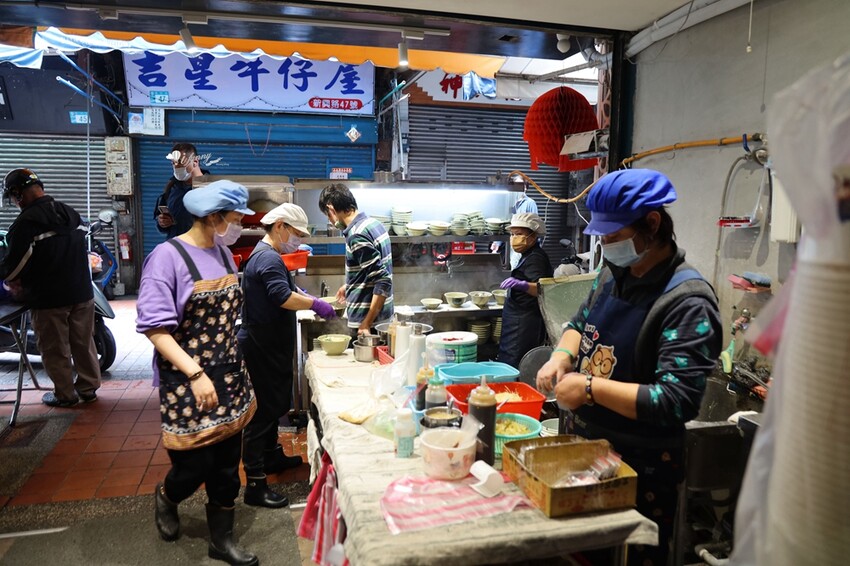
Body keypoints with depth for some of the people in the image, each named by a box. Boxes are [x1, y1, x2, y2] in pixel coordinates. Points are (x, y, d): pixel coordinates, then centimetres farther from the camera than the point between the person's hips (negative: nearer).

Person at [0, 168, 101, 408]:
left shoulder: (27, 221, -16)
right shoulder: (71, 214, 9)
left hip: (49, 298, -7)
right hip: (82, 291, 7)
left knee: (55, 349, 7)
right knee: (83, 342, 14)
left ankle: (65, 394, 16)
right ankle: (88, 387, 23)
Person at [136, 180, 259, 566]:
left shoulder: (223, 254, 5)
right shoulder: (167, 256, -15)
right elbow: (155, 327, -20)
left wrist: (237, 369, 15)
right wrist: (196, 374, -26)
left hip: (228, 376, 6)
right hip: (187, 381, -6)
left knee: (226, 464, 12)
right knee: (195, 465, 5)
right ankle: (166, 498, 41)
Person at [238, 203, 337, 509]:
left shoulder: (265, 255, 16)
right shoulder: (269, 258, -19)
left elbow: (285, 292, 26)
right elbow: (283, 296, -33)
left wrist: (312, 301, 14)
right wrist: (315, 304, -21)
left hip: (269, 345, 11)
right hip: (262, 348, -11)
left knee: (275, 403, 22)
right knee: (263, 410, -5)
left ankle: (272, 456, 39)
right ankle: (255, 484, 2)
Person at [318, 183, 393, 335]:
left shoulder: (357, 236, -21)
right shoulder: (374, 223, 7)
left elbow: (384, 282, -26)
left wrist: (366, 324, -24)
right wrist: (349, 286, 35)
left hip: (365, 320, -9)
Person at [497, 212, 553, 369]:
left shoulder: (535, 258, -15)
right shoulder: (529, 256, 17)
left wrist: (522, 285, -46)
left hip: (524, 324, -11)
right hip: (521, 321, 11)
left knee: (510, 366, -13)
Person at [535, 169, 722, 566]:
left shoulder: (687, 302, -24)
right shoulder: (614, 273, 1)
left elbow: (676, 402, -29)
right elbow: (582, 321, 17)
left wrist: (590, 388, -25)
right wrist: (562, 355, -3)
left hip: (641, 474, -7)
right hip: (583, 446, 7)